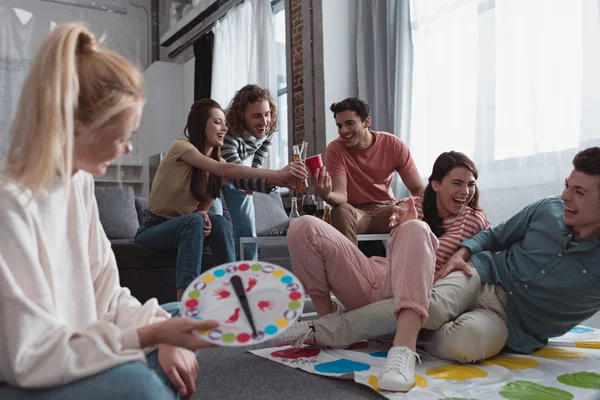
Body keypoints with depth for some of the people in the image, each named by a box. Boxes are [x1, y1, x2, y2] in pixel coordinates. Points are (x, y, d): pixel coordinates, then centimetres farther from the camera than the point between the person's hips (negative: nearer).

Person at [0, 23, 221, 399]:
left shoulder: (79, 180, -1)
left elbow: (104, 290, 2)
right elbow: (34, 358, -25)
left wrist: (163, 335, -13)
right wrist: (152, 333, -28)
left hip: (75, 348, 8)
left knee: (180, 317, 5)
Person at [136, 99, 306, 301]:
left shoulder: (218, 162, 2)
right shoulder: (180, 146, -18)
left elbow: (203, 207, 0)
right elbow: (225, 170, -34)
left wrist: (203, 215, -26)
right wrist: (275, 174, -42)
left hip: (186, 228, 5)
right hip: (154, 228, -5)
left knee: (218, 222, -26)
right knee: (194, 221, -35)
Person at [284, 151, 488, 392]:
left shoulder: (474, 221, 9)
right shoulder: (411, 208, 14)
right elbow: (398, 257, 7)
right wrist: (404, 228, -14)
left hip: (404, 297, -3)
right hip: (373, 281, 3)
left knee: (416, 230, -33)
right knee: (305, 228, -11)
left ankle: (404, 349, -47)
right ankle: (327, 319, -1)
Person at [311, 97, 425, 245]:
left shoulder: (394, 144, -8)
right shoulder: (335, 149, -12)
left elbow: (418, 189, -5)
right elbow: (341, 195, -21)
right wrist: (327, 195, -45)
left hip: (385, 209, 1)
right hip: (354, 211, -1)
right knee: (340, 211, -34)